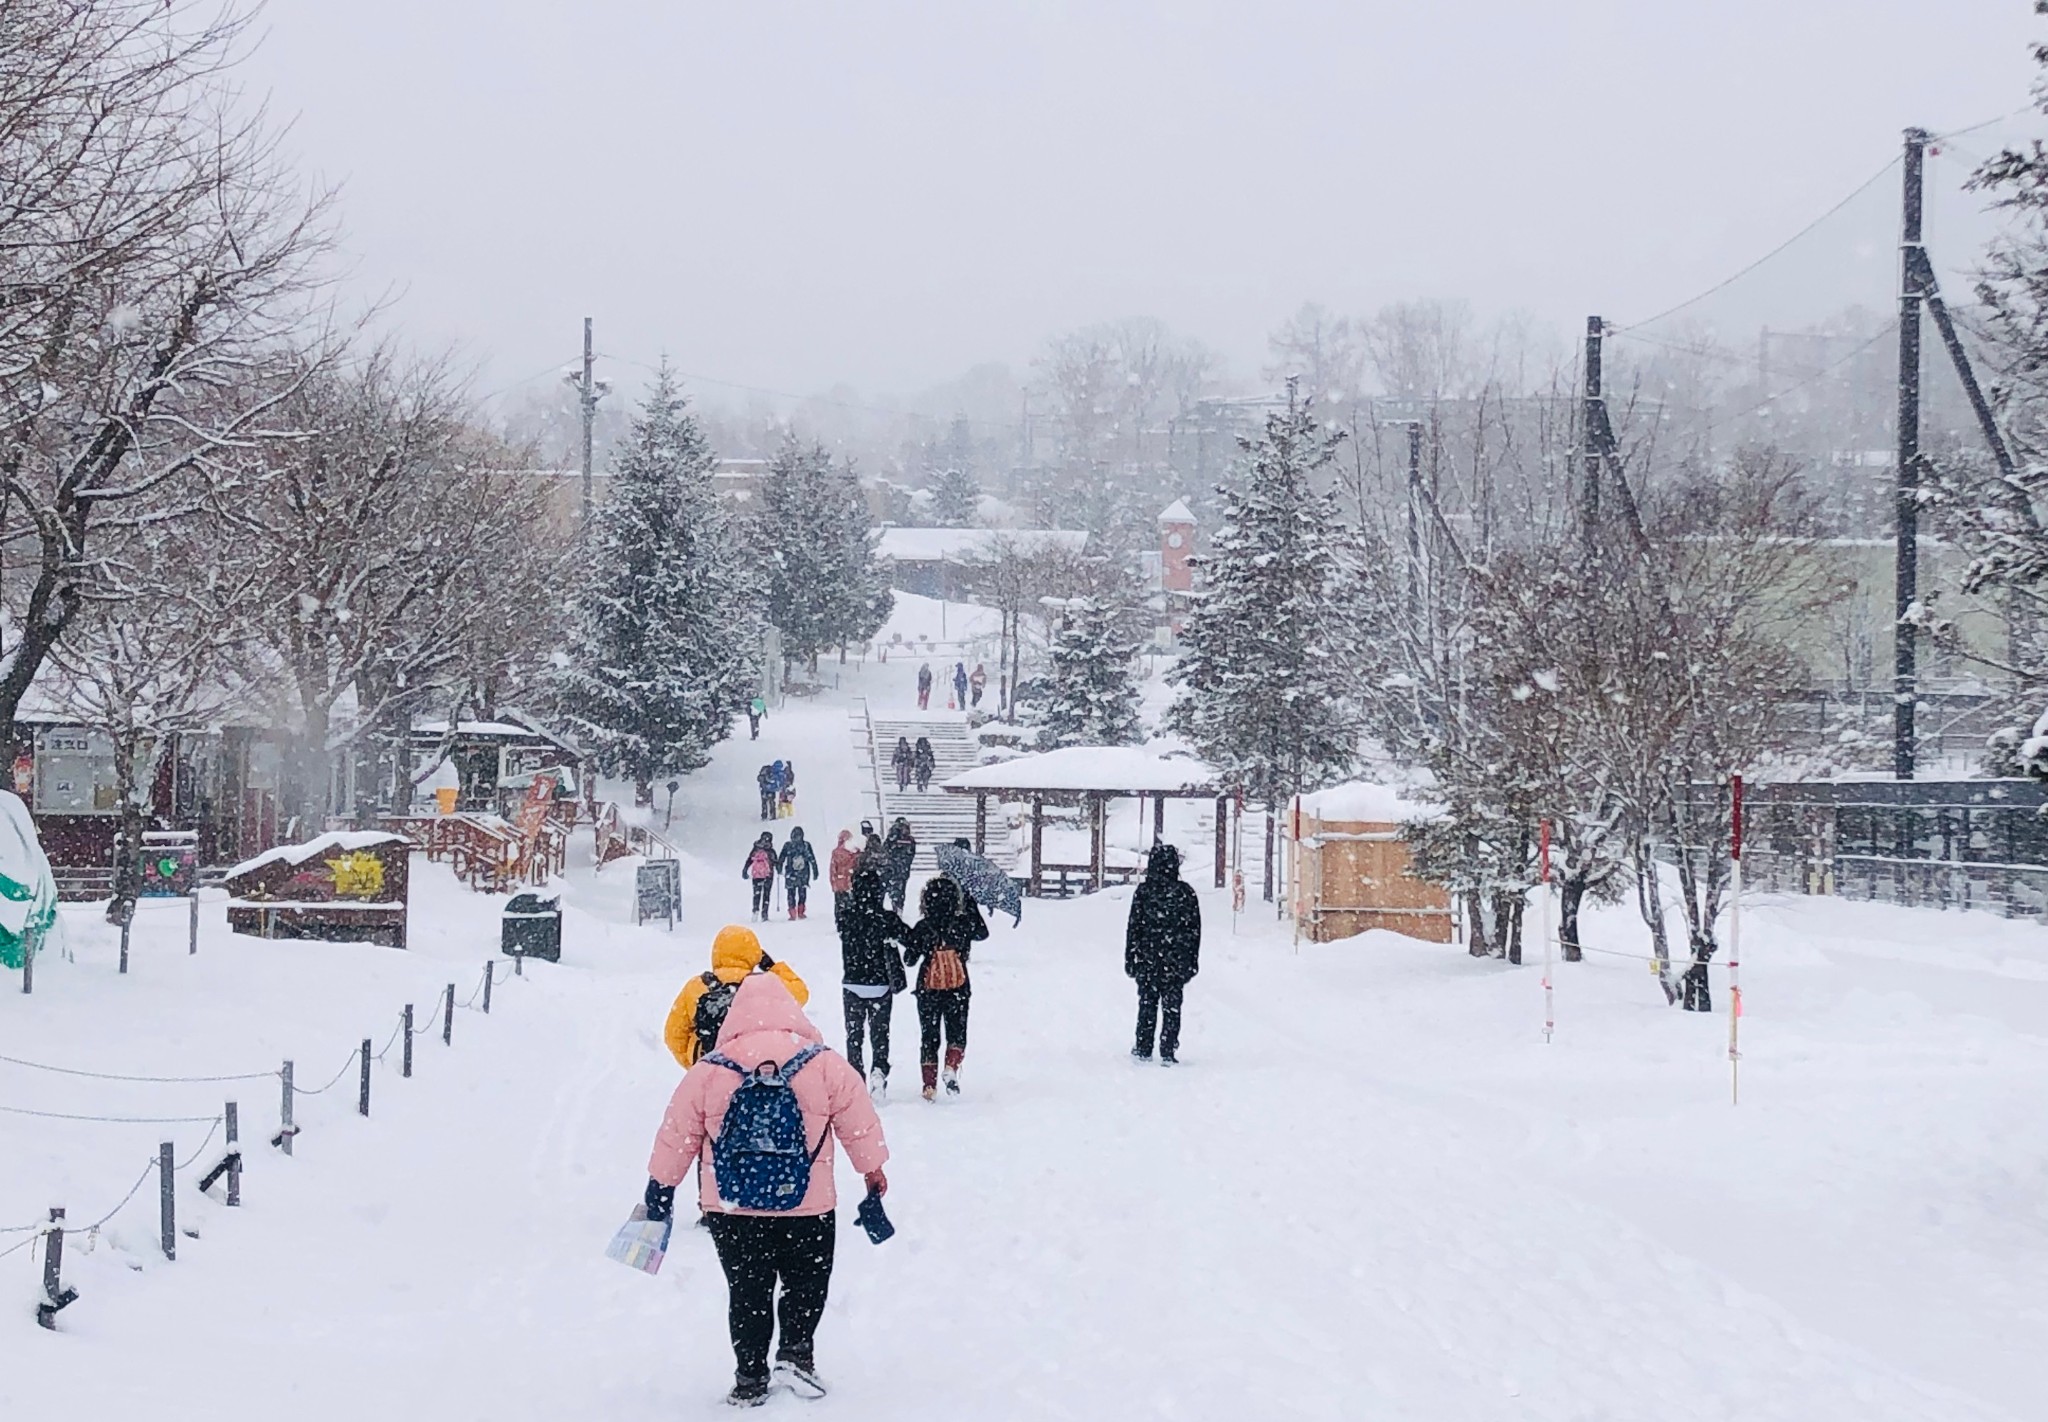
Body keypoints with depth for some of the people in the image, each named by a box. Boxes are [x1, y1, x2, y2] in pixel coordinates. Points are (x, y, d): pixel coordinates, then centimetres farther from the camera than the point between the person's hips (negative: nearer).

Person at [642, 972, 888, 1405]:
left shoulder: (707, 1072, -4)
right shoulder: (825, 1065, -5)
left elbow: (678, 1133, 5)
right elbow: (859, 1122, 3)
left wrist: (661, 1186, 18)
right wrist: (873, 1170, 19)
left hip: (730, 1209, 1)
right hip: (808, 1207, -1)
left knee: (747, 1292, 12)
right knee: (807, 1284, 17)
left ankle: (750, 1379, 12)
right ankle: (795, 1353, 1)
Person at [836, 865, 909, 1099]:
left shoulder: (846, 917, -8)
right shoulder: (886, 919, -12)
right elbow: (911, 939, -4)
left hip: (852, 986, 1)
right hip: (880, 987, -1)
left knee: (854, 1035, 11)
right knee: (880, 1034, 9)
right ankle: (879, 1070, -14)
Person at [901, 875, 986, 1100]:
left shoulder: (923, 928, -8)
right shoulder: (964, 924, -7)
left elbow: (910, 959, -1)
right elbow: (983, 933, 15)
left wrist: (906, 940, 18)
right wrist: (971, 906, 19)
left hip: (928, 990, 0)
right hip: (958, 990, 0)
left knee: (929, 1036, 11)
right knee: (957, 1032, 11)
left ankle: (930, 1084, 9)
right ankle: (952, 1067, -15)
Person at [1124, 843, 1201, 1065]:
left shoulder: (1144, 892, -6)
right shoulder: (1186, 892, -2)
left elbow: (1134, 928, -3)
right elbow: (1195, 929, 3)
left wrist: (1130, 959, 4)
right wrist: (1192, 962, 11)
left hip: (1148, 960, 0)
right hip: (1176, 961, 0)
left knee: (1147, 1005, 10)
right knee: (1172, 1006, 5)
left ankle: (1143, 1049, 13)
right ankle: (1168, 1052, 1)